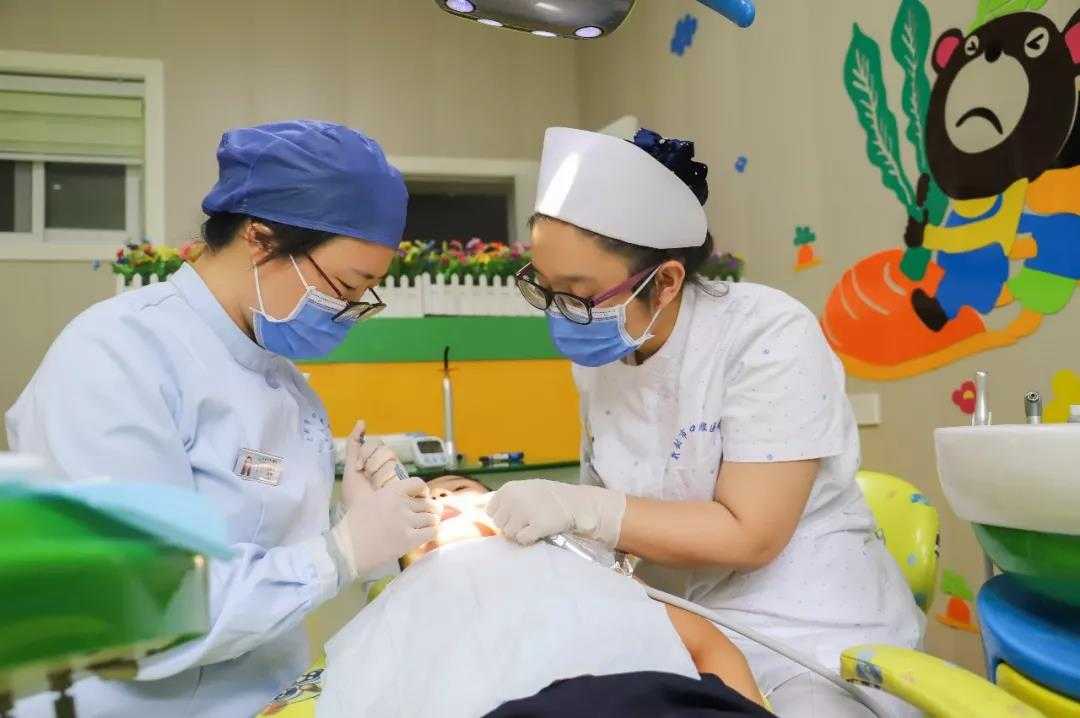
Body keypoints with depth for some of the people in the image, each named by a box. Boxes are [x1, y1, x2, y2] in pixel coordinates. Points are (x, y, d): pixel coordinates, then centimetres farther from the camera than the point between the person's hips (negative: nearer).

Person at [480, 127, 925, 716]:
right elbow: (608, 511, 4)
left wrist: (578, 508, -26)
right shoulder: (599, 356, 0)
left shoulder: (769, 337, -20)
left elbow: (749, 537, -21)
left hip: (813, 636, -4)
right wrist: (497, 510, -11)